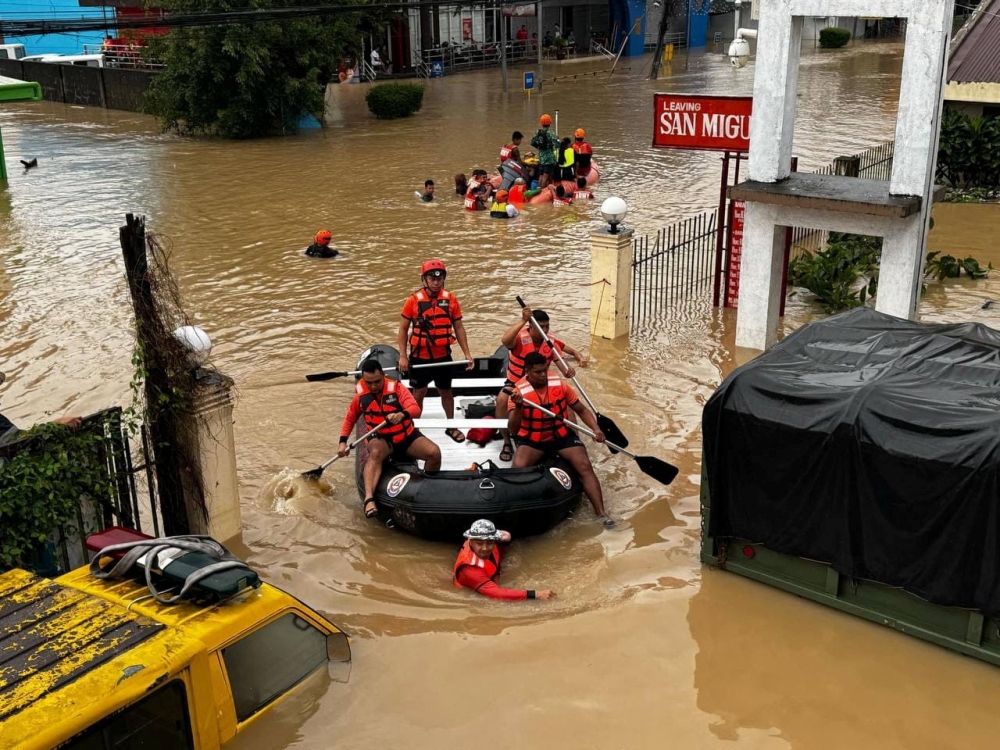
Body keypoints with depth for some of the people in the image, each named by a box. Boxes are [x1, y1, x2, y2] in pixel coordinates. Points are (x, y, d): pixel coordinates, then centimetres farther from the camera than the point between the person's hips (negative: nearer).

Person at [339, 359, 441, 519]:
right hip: (381, 439, 0)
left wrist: (402, 414, -48)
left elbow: (416, 409, -26)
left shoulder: (396, 387, -14)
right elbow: (350, 418, 11)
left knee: (434, 452, -22)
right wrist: (343, 442, 2)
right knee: (375, 453, -37)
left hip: (407, 436, 1)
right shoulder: (360, 396, -6)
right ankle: (369, 499, -53)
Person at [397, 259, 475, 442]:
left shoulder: (451, 299, -3)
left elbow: (458, 327, 4)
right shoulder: (414, 300, -10)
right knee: (419, 393, 9)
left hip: (443, 356, 2)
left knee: (446, 391, 16)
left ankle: (451, 427, 32)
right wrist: (403, 356, -8)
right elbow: (403, 329, -4)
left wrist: (467, 353, 1)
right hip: (420, 357, -2)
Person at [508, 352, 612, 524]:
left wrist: (595, 429, -13)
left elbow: (581, 410, 4)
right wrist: (518, 407, -37)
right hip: (532, 439, -1)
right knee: (518, 468, -28)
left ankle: (601, 514, -16)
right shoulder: (519, 391, -13)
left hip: (562, 435, 2)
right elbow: (513, 429, -19)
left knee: (585, 466, -17)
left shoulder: (559, 384, -7)